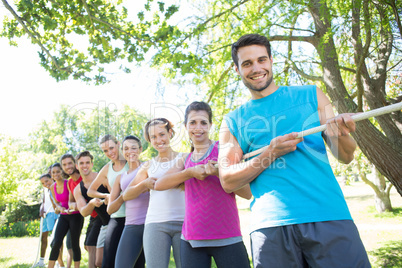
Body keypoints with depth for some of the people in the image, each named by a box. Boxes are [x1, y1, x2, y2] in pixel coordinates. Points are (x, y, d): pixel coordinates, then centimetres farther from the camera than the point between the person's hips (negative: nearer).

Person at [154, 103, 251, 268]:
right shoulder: (185, 159, 14)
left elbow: (247, 193, -5)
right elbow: (159, 184, -1)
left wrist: (219, 173, -19)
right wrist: (190, 172, -12)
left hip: (226, 238, -3)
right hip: (191, 239, 4)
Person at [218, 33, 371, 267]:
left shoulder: (311, 96, 11)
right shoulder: (233, 122, 10)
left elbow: (346, 156, 9)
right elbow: (228, 182, 3)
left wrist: (341, 134, -15)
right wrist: (271, 153, -11)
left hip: (329, 219, 1)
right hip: (271, 227, 0)